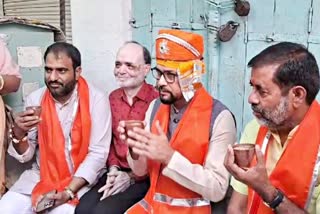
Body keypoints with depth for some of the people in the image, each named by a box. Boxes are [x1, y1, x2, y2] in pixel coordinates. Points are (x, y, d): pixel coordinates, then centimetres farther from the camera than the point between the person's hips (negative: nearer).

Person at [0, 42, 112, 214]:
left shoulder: (96, 100, -11)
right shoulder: (35, 99, -1)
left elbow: (98, 153, -12)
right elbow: (24, 156, 2)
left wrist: (69, 191, -19)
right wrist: (19, 133, -19)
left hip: (80, 179, -3)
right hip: (40, 176, 3)